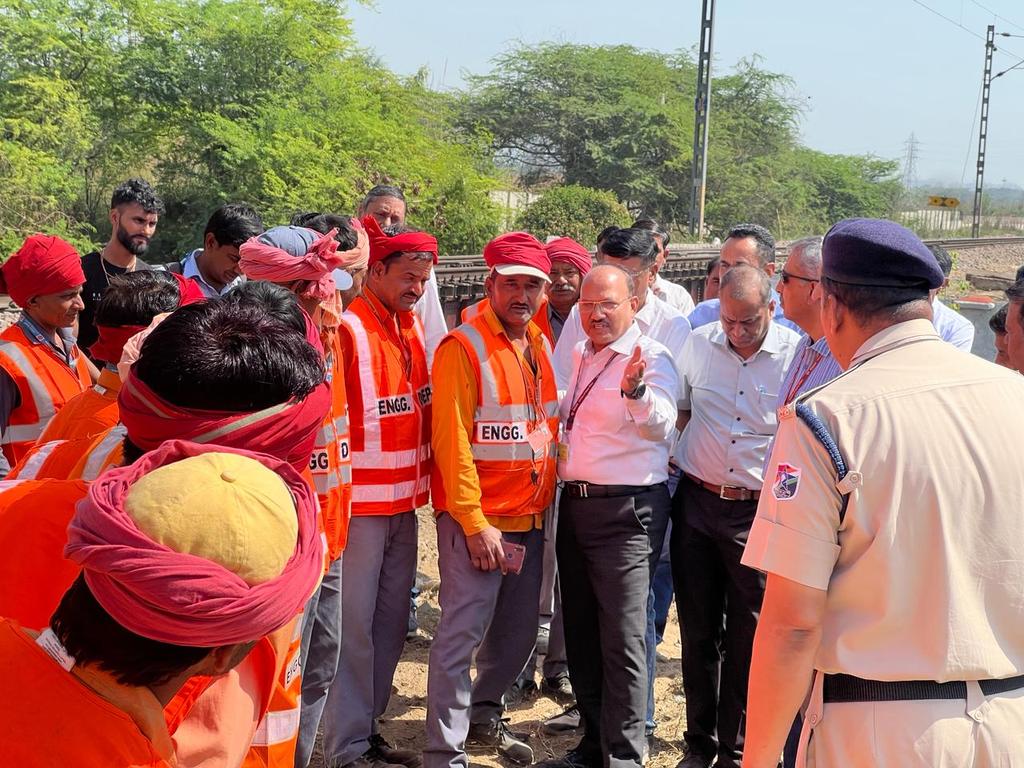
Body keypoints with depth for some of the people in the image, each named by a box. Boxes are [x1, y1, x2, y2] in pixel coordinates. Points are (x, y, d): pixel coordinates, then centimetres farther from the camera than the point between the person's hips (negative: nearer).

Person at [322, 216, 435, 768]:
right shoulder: (347, 329, -14)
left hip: (405, 502, 8)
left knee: (391, 621, 15)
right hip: (360, 502, -7)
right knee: (354, 624, 1)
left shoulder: (413, 329, 9)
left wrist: (419, 484, 13)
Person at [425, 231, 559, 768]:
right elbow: (452, 441, -15)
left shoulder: (542, 346, 10)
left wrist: (545, 501, 10)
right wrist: (474, 522, -17)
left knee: (518, 634, 17)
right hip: (477, 520, -7)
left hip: (530, 519, 7)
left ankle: (483, 717, 38)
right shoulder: (463, 347, -11)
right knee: (461, 637, -3)